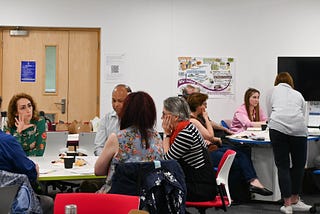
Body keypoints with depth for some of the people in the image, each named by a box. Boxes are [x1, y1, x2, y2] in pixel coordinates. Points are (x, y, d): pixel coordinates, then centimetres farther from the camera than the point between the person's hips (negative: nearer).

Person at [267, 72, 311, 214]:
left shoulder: (273, 91, 24)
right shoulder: (298, 94, 28)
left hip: (277, 127, -1)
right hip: (298, 129, 1)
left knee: (283, 166, 5)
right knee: (299, 165, 16)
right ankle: (295, 200, 24)